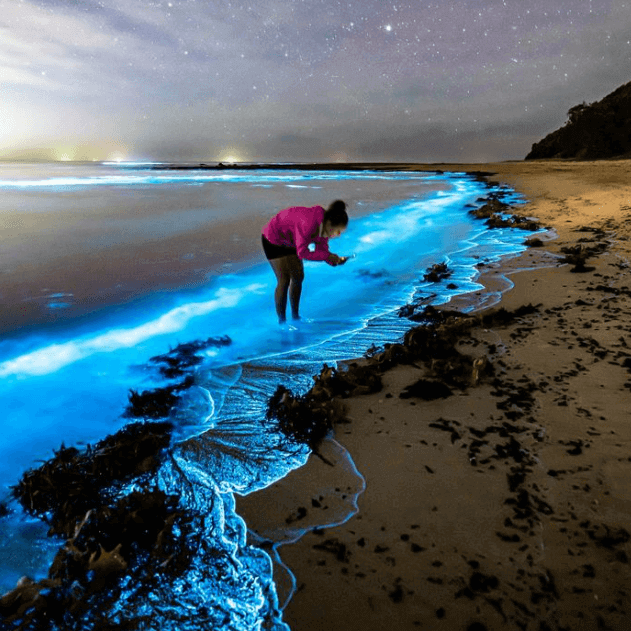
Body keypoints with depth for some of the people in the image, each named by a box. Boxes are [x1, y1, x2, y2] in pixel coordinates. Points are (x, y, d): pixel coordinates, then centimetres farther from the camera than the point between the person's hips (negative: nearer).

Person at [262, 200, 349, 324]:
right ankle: (281, 322, 0)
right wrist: (328, 255, -37)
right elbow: (302, 253, -38)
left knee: (298, 277, 9)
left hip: (289, 241, 9)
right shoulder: (309, 224, -38)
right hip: (274, 239, -8)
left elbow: (321, 251, -7)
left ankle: (295, 316, 23)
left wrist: (335, 259, -25)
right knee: (284, 281, -11)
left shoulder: (325, 227, -12)